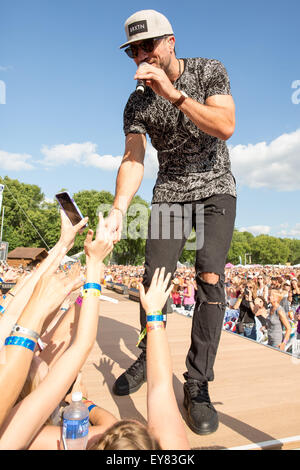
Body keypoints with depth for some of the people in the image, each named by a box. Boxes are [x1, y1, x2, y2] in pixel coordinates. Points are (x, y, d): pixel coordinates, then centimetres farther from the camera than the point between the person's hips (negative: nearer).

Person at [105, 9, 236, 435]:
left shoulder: (209, 71, -5)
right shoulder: (137, 104, -2)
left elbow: (225, 127, -20)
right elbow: (133, 160, -14)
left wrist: (173, 94, -29)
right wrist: (118, 209, -31)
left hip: (216, 191, -1)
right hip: (170, 194, 2)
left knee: (209, 279, -17)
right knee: (153, 279, -7)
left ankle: (198, 384, -6)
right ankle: (148, 359, 17)